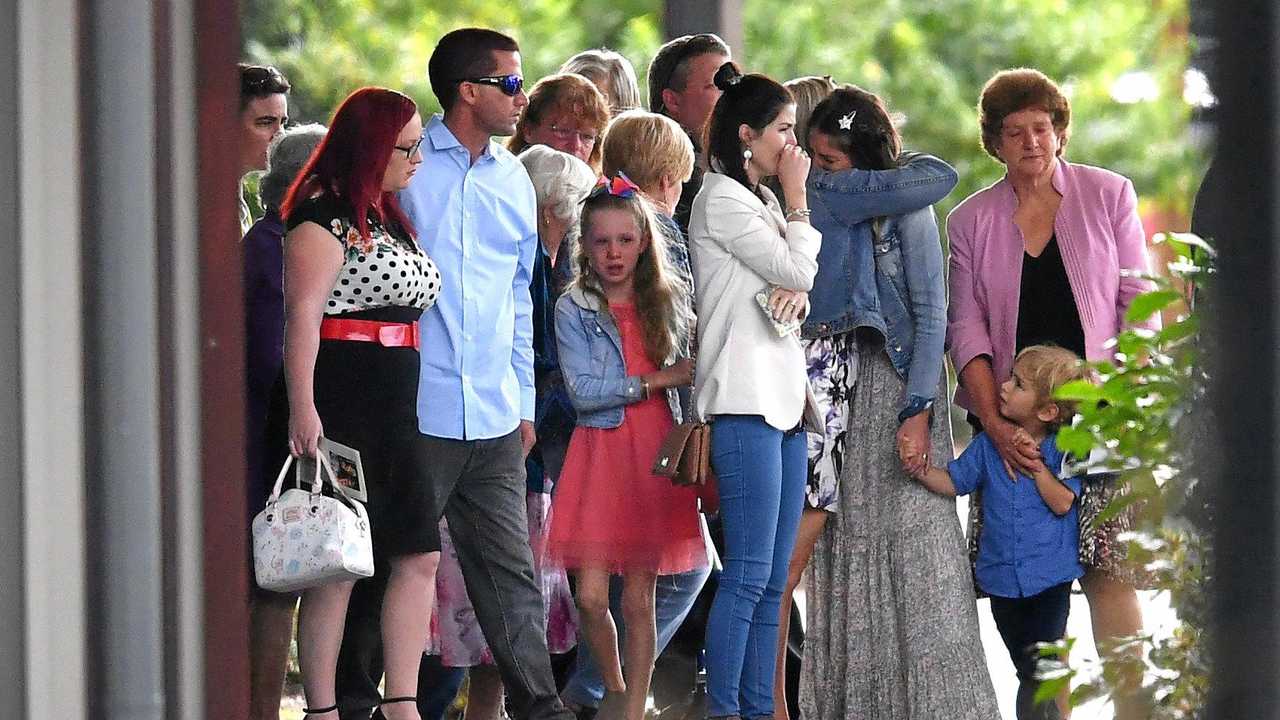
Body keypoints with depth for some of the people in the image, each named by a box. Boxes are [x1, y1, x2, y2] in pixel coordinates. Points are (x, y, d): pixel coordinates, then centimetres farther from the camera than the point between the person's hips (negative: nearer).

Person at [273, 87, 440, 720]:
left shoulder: (389, 219, 20)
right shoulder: (324, 215, -9)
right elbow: (301, 313, -16)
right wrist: (302, 408, -24)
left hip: (395, 409, 9)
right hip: (339, 405, -9)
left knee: (420, 556, 5)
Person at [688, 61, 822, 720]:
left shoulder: (761, 203, 21)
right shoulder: (722, 200, -7)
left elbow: (799, 282, 20)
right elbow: (796, 268, -10)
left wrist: (797, 291, -3)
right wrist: (797, 197, 1)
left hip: (784, 400, 9)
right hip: (745, 400, -9)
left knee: (772, 579, 6)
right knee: (749, 574, -13)